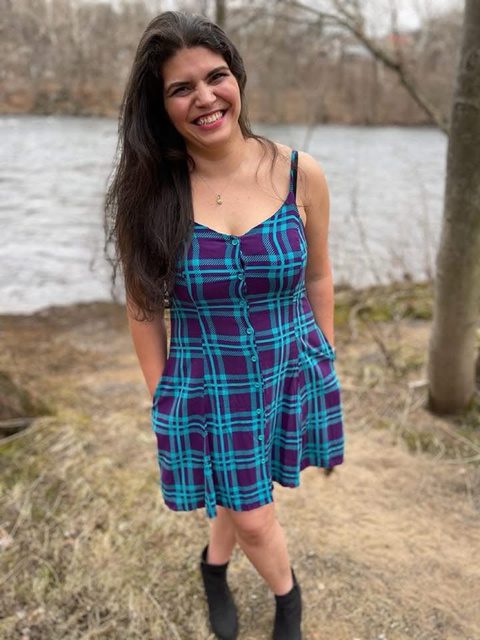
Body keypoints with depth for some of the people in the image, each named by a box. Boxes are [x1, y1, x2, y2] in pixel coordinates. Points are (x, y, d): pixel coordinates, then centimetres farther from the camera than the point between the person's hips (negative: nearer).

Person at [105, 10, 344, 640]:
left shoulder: (299, 173, -10)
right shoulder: (149, 191, -13)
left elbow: (318, 276, 2)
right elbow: (145, 309, -4)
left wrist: (324, 363, 8)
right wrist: (162, 399, 1)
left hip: (292, 375, 2)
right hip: (205, 387, -1)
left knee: (243, 498, 22)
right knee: (255, 521, 12)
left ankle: (213, 566, 56)